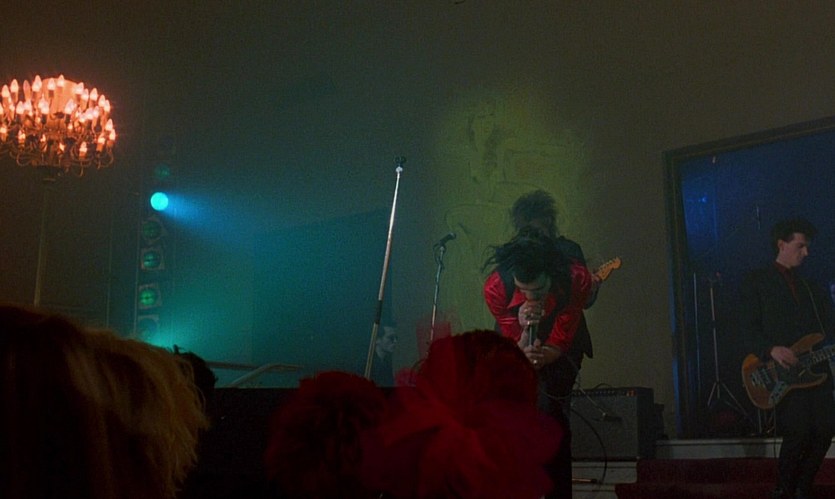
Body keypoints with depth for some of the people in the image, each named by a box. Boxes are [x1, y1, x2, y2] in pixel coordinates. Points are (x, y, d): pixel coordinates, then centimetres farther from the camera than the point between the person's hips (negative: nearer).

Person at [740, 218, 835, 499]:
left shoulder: (810, 288, 23)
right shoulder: (756, 281, 5)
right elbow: (749, 327, -4)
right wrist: (771, 349, -21)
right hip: (782, 373, -6)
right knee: (797, 434, -14)